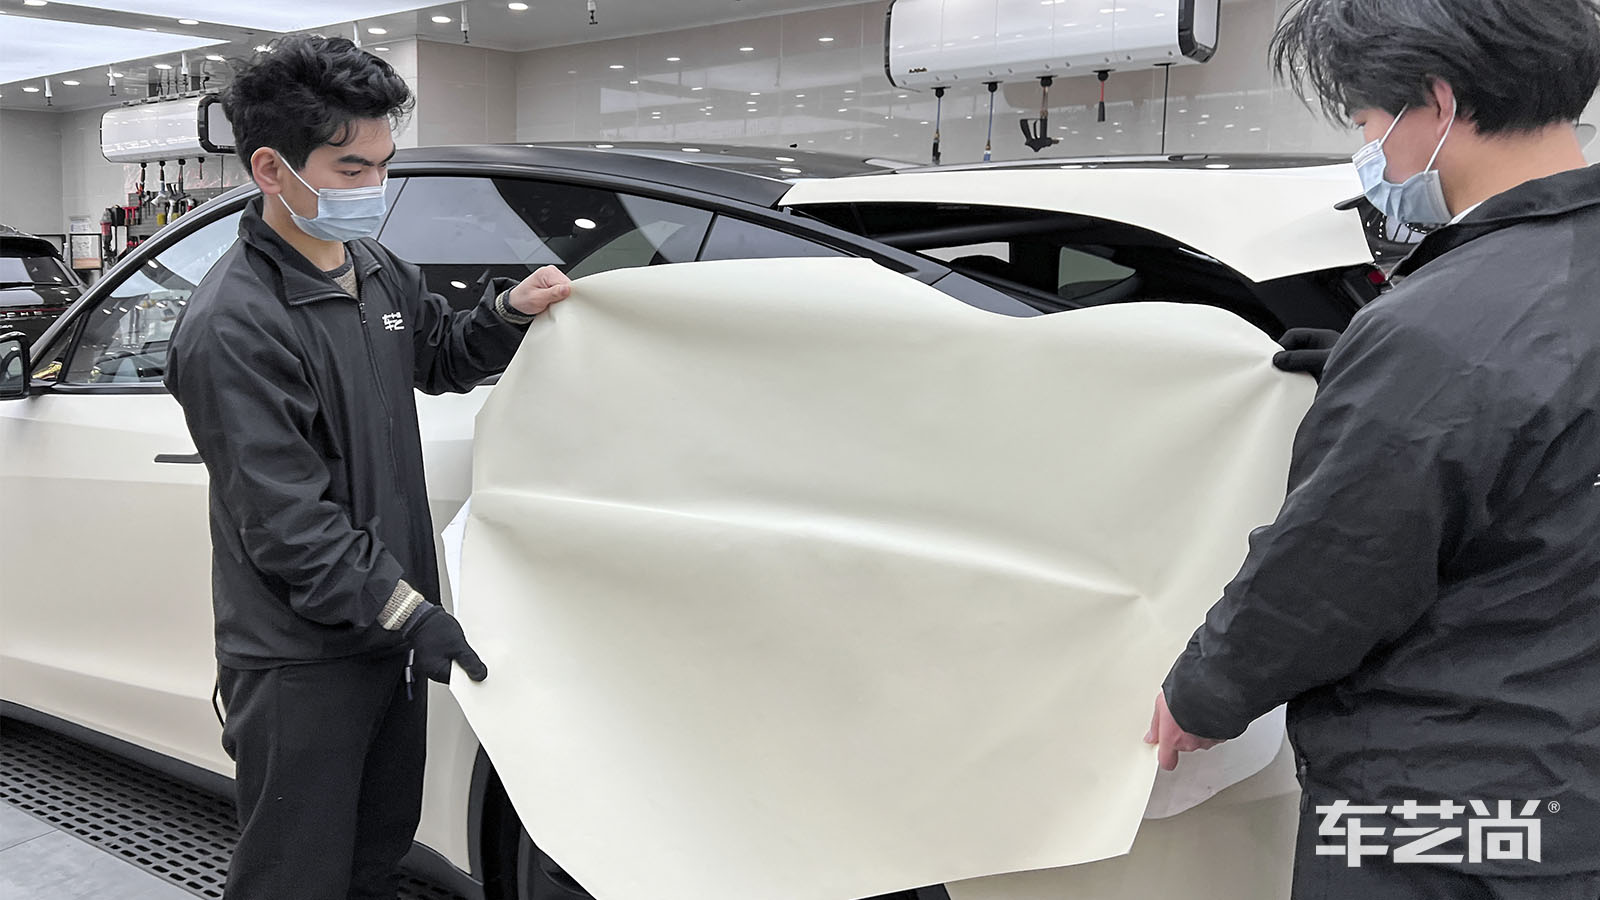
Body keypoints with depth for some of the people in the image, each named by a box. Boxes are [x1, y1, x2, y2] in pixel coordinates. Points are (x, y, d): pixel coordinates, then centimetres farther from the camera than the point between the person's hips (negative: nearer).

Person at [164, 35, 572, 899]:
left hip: (390, 632, 8)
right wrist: (410, 610, -24)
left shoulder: (380, 272, 5)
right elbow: (286, 523, -23)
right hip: (299, 658, -8)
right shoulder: (232, 327, -21)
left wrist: (510, 310, 4)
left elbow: (443, 358, 24)